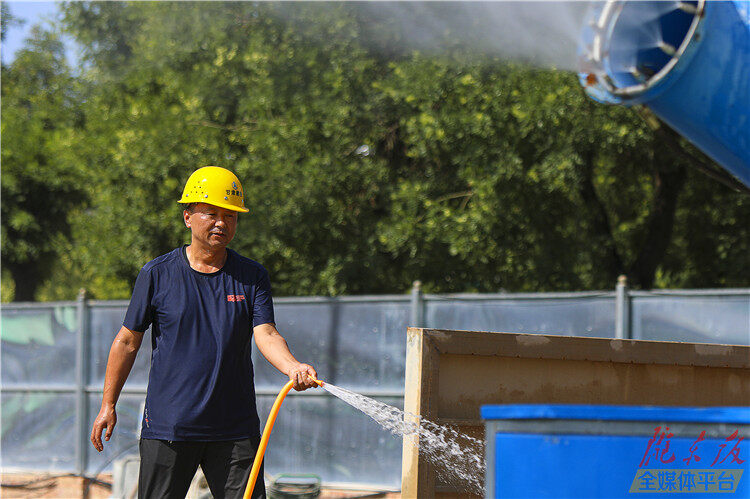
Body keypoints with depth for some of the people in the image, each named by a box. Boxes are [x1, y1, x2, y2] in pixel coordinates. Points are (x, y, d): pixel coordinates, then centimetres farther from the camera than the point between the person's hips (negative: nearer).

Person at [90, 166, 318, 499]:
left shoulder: (252, 276, 5)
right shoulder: (156, 274, 1)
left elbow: (266, 334, -7)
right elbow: (128, 341, 6)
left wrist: (292, 367, -28)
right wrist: (108, 405, 4)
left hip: (235, 431, 1)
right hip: (167, 429, -1)